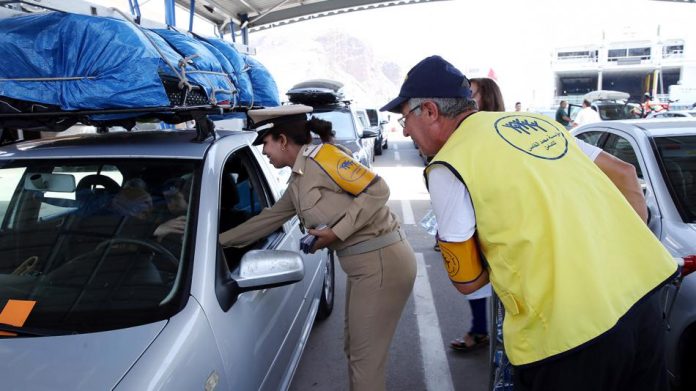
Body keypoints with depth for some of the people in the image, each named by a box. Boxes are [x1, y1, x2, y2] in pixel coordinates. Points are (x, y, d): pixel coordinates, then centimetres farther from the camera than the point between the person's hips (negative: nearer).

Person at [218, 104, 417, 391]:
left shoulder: (320, 156, -14)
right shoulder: (297, 180, 14)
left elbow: (377, 189, -20)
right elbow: (268, 219, 22)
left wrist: (337, 232, -20)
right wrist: (218, 241, 25)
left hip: (382, 263, -9)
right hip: (363, 264, 10)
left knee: (366, 358, 4)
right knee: (355, 349, 22)